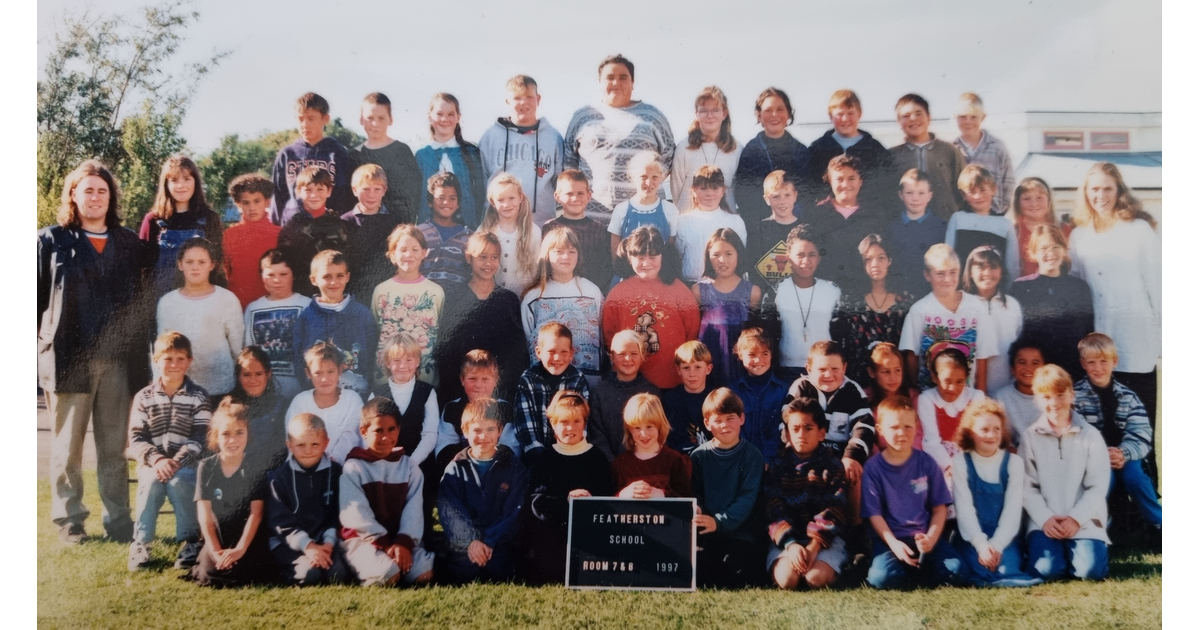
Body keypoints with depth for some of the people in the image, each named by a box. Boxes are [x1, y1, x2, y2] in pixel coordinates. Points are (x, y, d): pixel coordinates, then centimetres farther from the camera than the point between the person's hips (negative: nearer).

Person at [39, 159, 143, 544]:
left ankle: (119, 521, 15)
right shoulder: (51, 241, 4)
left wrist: (141, 355, 8)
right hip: (68, 358, -2)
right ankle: (69, 522, 17)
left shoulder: (128, 243, 12)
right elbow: (37, 300, 2)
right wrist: (38, 357, -4)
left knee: (114, 448, 8)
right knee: (67, 448, 6)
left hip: (118, 361, 2)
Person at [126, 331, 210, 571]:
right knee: (152, 481, -31)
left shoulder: (198, 396, 3)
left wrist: (177, 461, -21)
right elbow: (136, 438, 0)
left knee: (178, 481, -32)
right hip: (152, 461, 1)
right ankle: (140, 543, -15)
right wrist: (156, 459, -18)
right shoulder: (144, 397, 8)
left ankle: (190, 541, -16)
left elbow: (200, 438, -5)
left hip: (186, 463, -1)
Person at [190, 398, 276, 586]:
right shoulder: (206, 467, -1)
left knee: (246, 575, -24)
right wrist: (215, 550, -14)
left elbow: (255, 514, -9)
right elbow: (205, 515, -5)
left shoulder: (257, 469, -4)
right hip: (218, 538, 1)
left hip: (248, 538, -1)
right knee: (210, 574, -22)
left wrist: (240, 549, -19)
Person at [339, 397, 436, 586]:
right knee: (386, 573, -31)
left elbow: (413, 509, -1)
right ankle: (372, 584, 0)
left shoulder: (409, 466, 9)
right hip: (363, 539, -3)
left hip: (401, 538, 3)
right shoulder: (353, 468, -2)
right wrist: (384, 542, -19)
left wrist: (405, 542, -17)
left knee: (424, 573, -22)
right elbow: (355, 513, -11)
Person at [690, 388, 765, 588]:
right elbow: (693, 496, 4)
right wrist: (696, 516, -20)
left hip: (740, 532, -1)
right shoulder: (698, 456, 8)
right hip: (705, 531, 1)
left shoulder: (751, 456, 2)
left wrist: (719, 522, -22)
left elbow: (747, 499, -7)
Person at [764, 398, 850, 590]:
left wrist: (814, 545, -21)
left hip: (825, 536, 0)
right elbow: (773, 511, -5)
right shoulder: (776, 464, 4)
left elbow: (835, 510, -8)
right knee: (786, 578, -26)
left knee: (817, 578, -27)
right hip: (786, 537, 1)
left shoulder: (833, 465, 2)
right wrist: (790, 544, -21)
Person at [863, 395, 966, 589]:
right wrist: (893, 543, -18)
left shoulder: (926, 463, 3)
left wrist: (931, 538, -13)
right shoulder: (872, 467, -2)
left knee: (956, 571, -21)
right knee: (883, 578, -29)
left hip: (924, 536, 2)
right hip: (890, 538, -2)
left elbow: (939, 508, 4)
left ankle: (909, 570, 0)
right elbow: (874, 514, -4)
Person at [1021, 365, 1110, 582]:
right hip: (1043, 522, 0)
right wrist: (1045, 519, -14)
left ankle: (1075, 549, 12)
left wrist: (1075, 519, -12)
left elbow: (1098, 486, -1)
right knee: (1046, 570, -21)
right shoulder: (1030, 437, 5)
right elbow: (1027, 487, -1)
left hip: (1083, 521, 1)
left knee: (1091, 570, -20)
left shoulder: (1090, 435, 4)